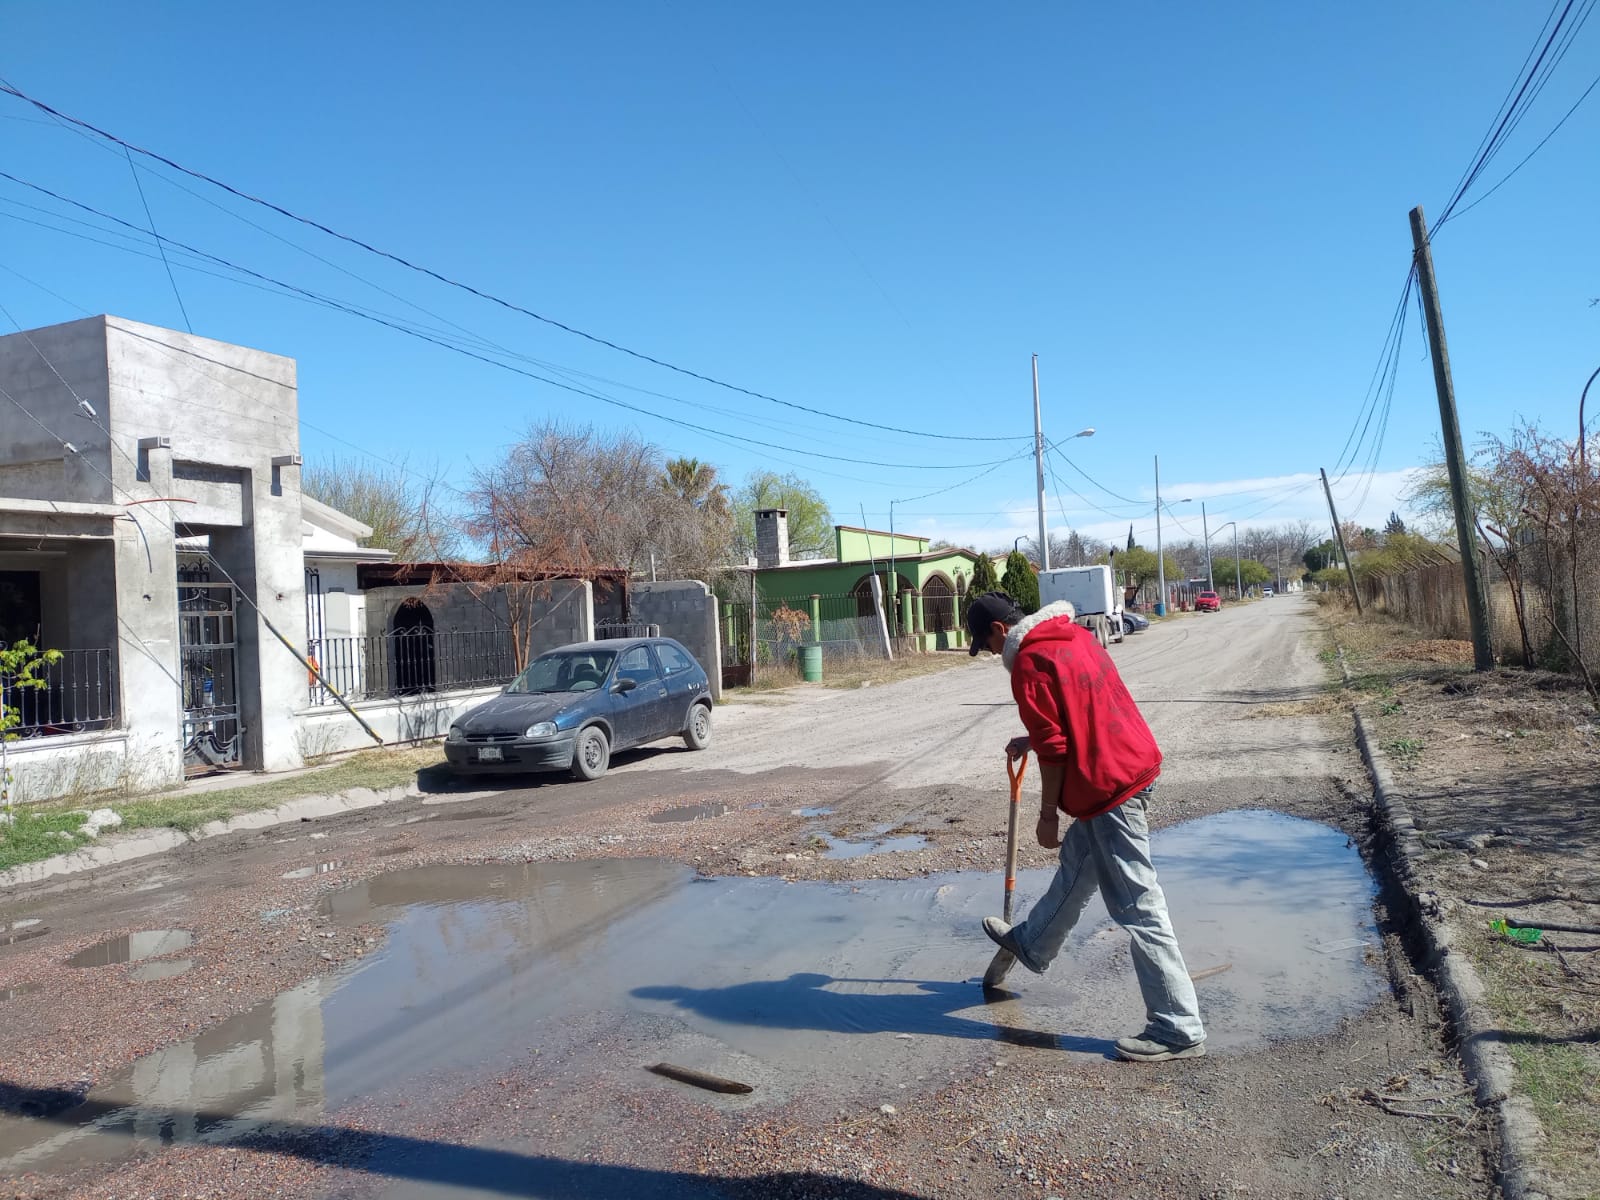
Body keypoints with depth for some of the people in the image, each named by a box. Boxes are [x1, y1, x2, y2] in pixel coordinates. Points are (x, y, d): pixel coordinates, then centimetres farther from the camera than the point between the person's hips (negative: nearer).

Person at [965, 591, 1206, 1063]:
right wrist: (1030, 739, 27)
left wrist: (1048, 814, -7)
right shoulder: (1073, 634, 12)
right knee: (1077, 863, 26)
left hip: (1107, 786, -10)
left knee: (1137, 907, -3)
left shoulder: (1029, 662, -15)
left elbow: (1054, 749, -16)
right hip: (1136, 762, 10)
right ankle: (1032, 944, 48)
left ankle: (1178, 1029, 5)